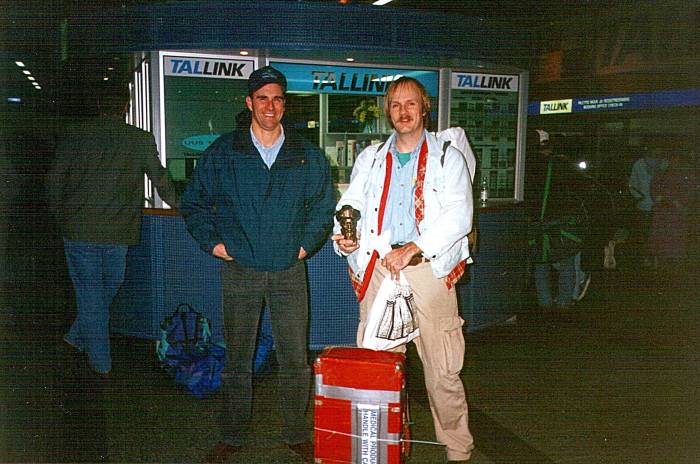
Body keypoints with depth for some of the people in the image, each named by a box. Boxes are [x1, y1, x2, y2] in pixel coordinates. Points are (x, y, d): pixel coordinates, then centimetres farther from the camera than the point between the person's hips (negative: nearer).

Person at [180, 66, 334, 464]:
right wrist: (213, 242, 0)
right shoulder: (222, 153, 3)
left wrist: (306, 243, 3)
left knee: (295, 359, 5)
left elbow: (324, 206, 14)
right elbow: (195, 203, 10)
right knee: (238, 359, 10)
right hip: (240, 270, 0)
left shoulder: (308, 157, 5)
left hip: (289, 271, 1)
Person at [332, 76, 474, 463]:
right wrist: (344, 235, -9)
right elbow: (351, 203, 14)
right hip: (378, 268, 3)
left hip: (428, 269, -2)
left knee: (442, 369, -1)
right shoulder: (370, 158, 19)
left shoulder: (447, 158, 8)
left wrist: (411, 249, -15)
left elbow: (459, 214, -4)